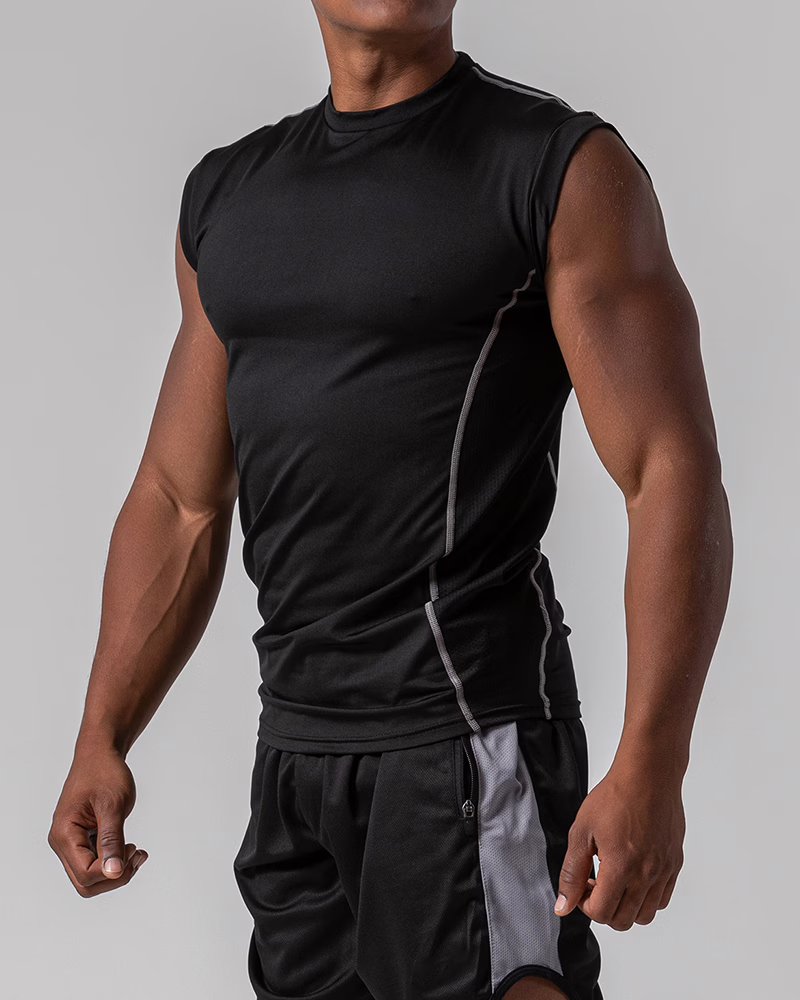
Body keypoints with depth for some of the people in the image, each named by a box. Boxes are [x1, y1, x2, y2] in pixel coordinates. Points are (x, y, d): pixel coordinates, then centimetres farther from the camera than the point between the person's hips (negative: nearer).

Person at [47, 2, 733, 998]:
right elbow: (179, 500, 17)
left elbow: (674, 478, -12)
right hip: (292, 746, 6)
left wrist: (649, 768, -22)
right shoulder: (228, 192, 14)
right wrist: (101, 740, 9)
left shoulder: (564, 168, -5)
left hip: (470, 739, -6)